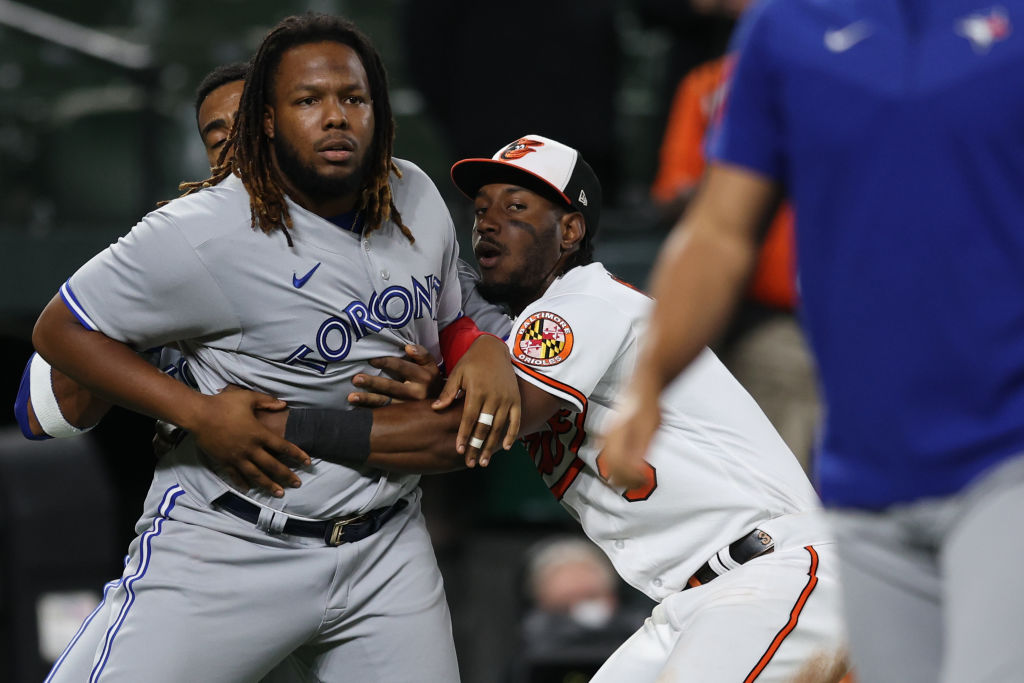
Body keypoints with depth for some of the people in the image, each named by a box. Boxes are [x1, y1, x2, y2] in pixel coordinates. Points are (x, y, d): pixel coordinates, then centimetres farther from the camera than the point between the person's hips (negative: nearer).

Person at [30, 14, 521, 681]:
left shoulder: (416, 198, 4)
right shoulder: (204, 232, -16)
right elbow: (61, 330, -10)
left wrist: (486, 350, -4)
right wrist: (196, 412, -19)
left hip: (386, 550, 5)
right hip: (228, 545, -5)